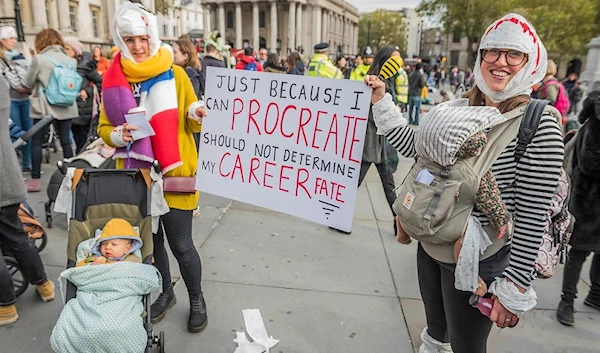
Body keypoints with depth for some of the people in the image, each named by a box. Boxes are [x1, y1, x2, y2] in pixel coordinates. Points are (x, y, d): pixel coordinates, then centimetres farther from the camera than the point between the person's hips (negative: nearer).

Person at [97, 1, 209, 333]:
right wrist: (118, 135, -15)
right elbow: (104, 128, 7)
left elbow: (190, 124, -1)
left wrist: (197, 113, -24)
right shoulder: (113, 79, 2)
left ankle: (197, 299, 26)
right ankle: (165, 292, 40)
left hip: (173, 172, -3)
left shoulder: (174, 73, -3)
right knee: (149, 239, 16)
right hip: (136, 174, 3)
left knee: (180, 243, 1)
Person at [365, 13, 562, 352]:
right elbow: (412, 146, 5)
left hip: (477, 262, -5)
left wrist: (515, 287, -17)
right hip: (430, 246, 6)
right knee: (435, 323, 28)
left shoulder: (540, 125, -18)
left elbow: (534, 216, -19)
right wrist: (382, 102, -2)